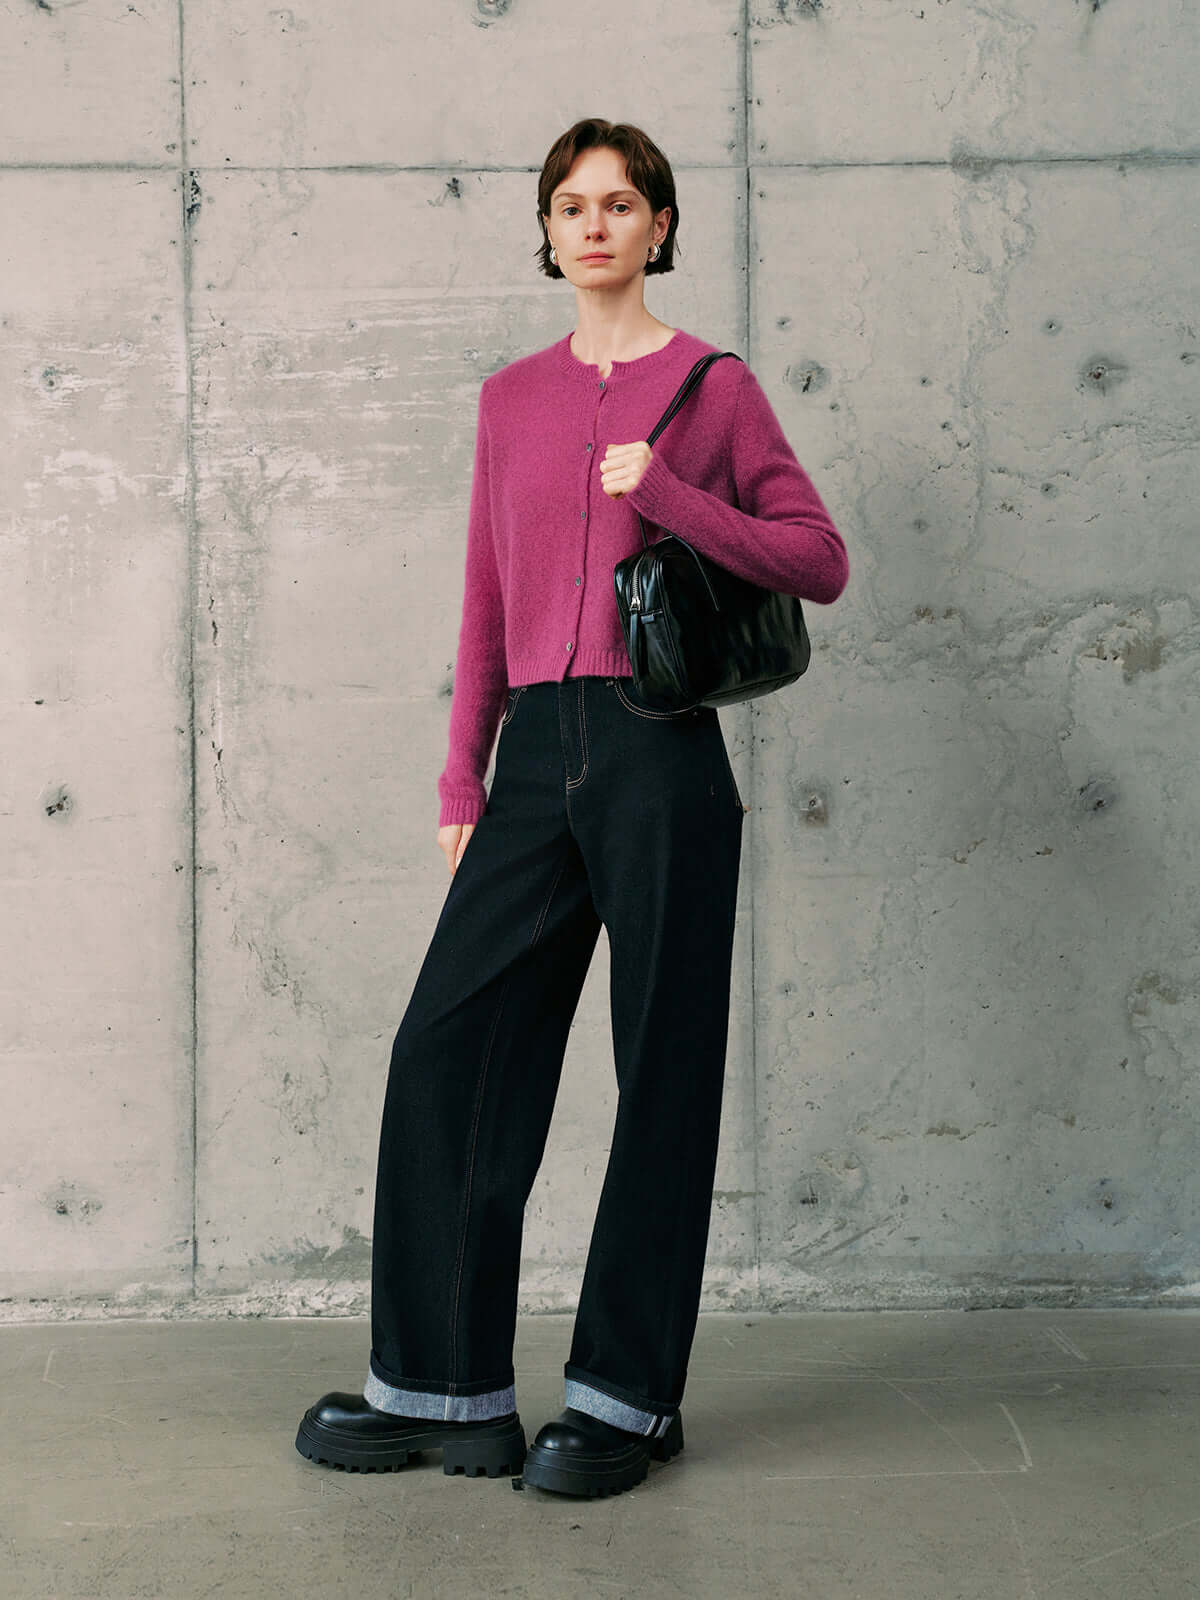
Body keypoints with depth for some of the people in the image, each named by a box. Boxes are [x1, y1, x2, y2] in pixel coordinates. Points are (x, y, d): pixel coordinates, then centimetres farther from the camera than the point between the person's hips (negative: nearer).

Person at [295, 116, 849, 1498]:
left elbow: (819, 561, -1)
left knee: (662, 1072, 2)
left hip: (660, 749, -4)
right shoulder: (512, 397, 15)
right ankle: (445, 1389, 12)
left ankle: (627, 1398, 13)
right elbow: (485, 604, 16)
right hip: (539, 754, 4)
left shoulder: (712, 387, 4)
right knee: (448, 1047, 0)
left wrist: (666, 494, -13)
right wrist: (463, 783, 12)